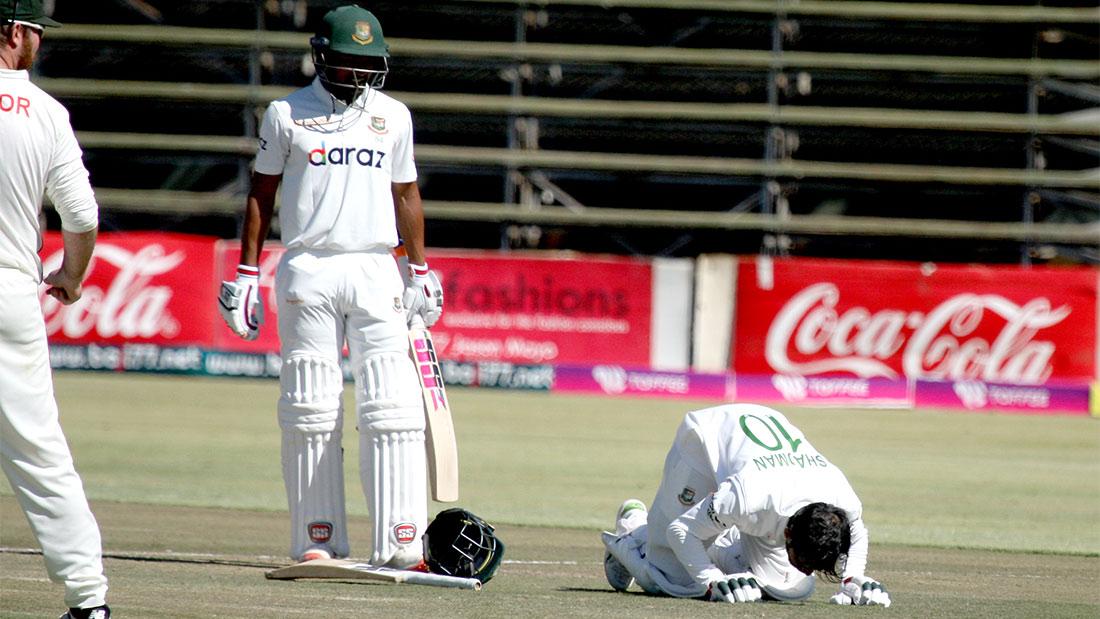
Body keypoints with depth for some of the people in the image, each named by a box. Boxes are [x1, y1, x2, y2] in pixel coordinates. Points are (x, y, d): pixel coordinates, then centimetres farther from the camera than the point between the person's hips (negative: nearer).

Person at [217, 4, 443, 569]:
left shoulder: (394, 117, 13)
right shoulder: (287, 114, 6)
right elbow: (262, 192, 9)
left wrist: (421, 269, 15)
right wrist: (246, 272, 4)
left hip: (376, 269, 2)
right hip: (307, 270, -1)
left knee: (391, 410, -8)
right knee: (310, 410, -1)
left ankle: (399, 542, -10)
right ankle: (316, 540, 3)